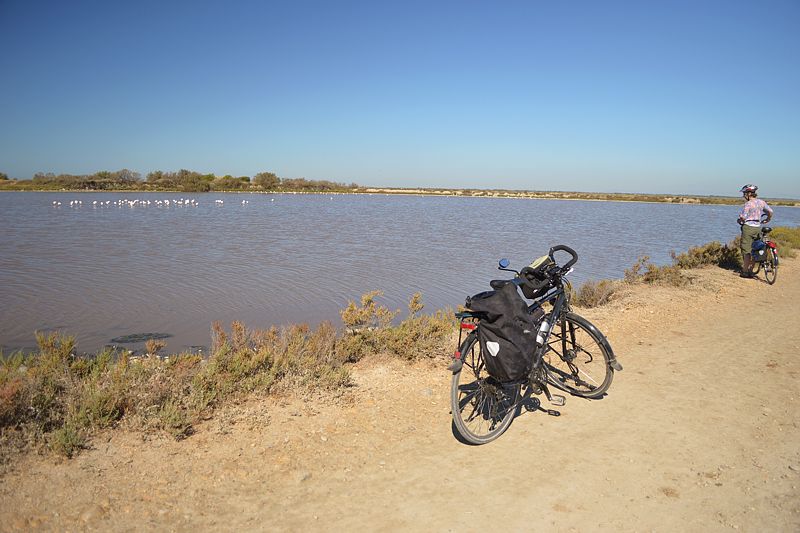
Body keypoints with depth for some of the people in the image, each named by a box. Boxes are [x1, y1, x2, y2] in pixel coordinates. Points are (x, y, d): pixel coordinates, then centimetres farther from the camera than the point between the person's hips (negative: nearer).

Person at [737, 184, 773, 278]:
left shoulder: (748, 204, -14)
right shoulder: (761, 202, 6)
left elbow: (742, 217, -17)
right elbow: (770, 211, 10)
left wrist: (739, 220, 5)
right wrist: (768, 219, 28)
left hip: (748, 227, -7)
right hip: (757, 228, 7)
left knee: (746, 251, -1)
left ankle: (745, 272, 2)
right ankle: (750, 270, 17)